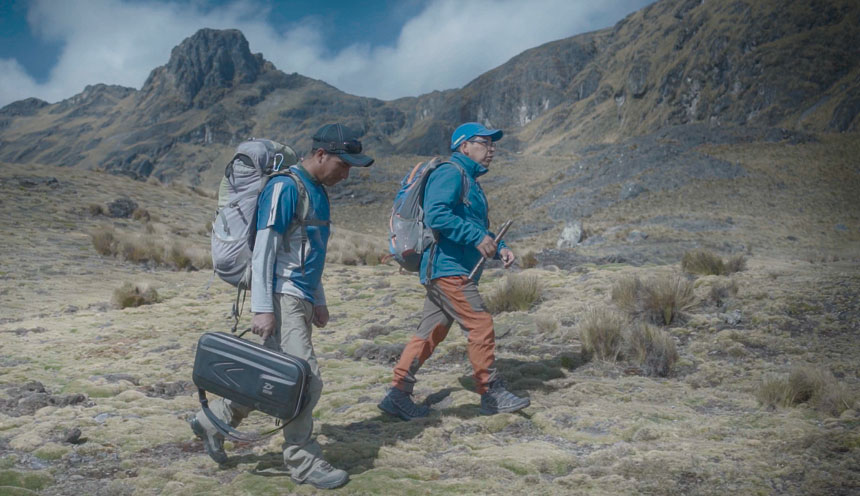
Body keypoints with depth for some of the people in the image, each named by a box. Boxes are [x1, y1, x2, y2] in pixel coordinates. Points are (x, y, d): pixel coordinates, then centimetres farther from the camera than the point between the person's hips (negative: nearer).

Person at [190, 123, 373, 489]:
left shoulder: (317, 191, 15)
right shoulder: (285, 188, -14)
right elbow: (263, 249, -17)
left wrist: (318, 301, 23)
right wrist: (262, 308, -21)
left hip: (301, 299, 10)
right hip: (282, 298, -10)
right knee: (306, 380, -7)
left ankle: (214, 421, 30)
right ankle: (302, 462, 7)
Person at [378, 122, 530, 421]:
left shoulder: (470, 181, 24)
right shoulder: (451, 174, -9)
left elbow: (478, 228, 30)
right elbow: (435, 215, -24)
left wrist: (499, 248, 12)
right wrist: (477, 237, -22)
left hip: (449, 272, 10)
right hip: (447, 269, -10)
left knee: (430, 335, 9)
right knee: (481, 326, -6)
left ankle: (398, 395, 13)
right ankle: (492, 395, 5)